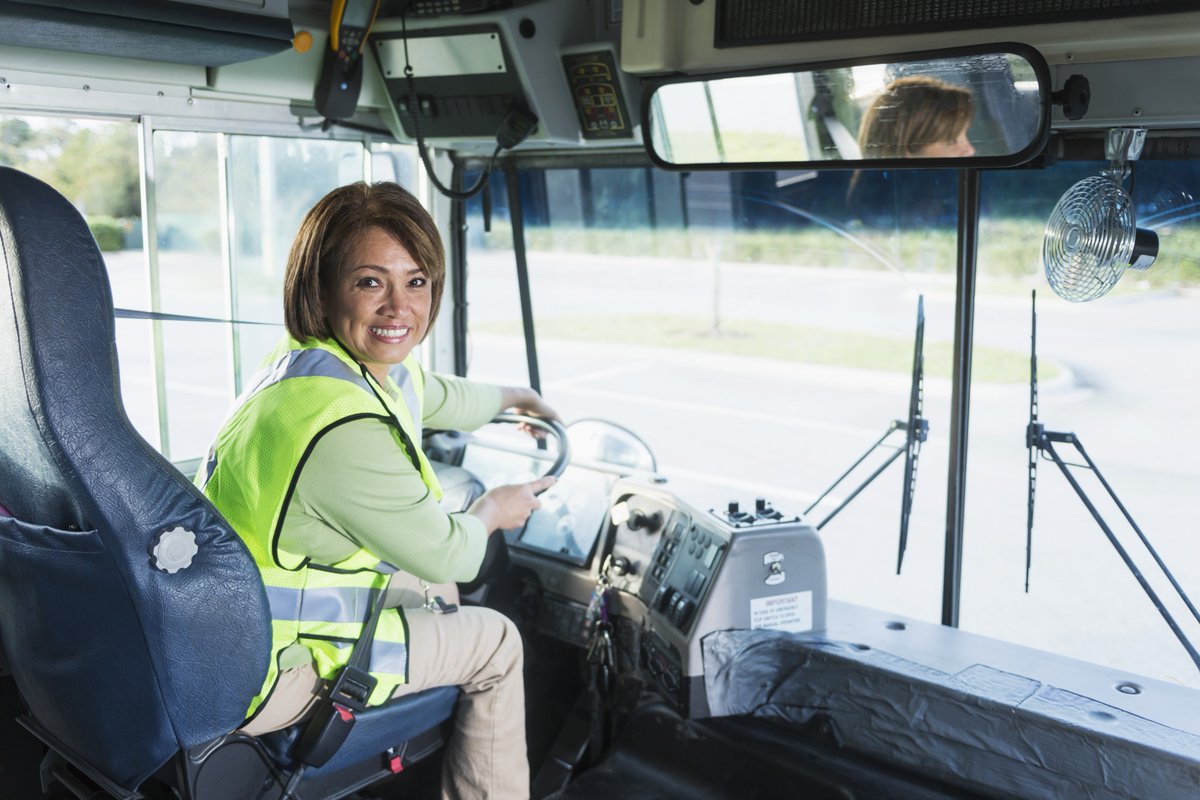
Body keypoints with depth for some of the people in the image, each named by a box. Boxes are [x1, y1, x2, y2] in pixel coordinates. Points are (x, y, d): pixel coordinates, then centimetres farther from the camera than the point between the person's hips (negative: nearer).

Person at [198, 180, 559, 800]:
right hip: (257, 678, -9)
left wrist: (510, 397, 37)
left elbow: (436, 397, 20)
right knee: (495, 643, 4)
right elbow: (447, 555, -18)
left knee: (434, 593, 29)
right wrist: (491, 513, 4)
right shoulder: (342, 429, -33)